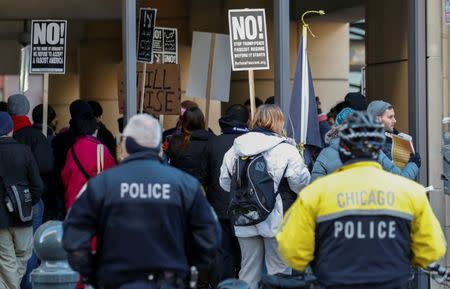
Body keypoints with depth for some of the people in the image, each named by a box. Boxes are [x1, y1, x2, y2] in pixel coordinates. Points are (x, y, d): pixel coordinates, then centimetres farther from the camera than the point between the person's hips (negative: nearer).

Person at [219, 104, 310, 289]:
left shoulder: (234, 149, 1)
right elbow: (301, 184, -10)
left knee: (248, 269, 14)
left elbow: (225, 184, 6)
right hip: (275, 221, -4)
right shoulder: (286, 150, -13)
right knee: (278, 270, 6)